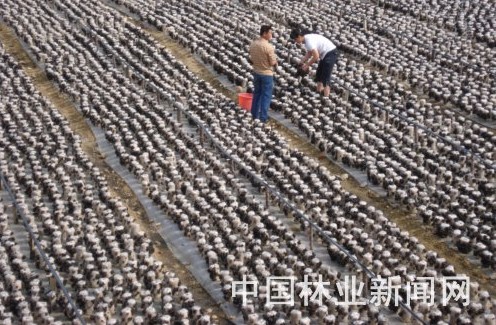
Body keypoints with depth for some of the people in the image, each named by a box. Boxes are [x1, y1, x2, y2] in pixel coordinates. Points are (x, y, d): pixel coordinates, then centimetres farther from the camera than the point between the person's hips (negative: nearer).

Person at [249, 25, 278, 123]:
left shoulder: (253, 44, -2)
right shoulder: (269, 47, -23)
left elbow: (251, 59, 8)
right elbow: (273, 63, -18)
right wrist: (276, 61, 3)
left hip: (256, 72, 6)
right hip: (266, 74, -6)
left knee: (257, 93, 20)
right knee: (266, 96, 5)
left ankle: (254, 115, 29)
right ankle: (263, 117, 9)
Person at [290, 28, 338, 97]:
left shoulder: (309, 40, -24)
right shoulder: (307, 39, 5)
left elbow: (316, 56, -25)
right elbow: (309, 53, 17)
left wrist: (307, 65, -14)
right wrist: (301, 63, 10)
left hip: (330, 53, -10)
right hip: (325, 54, 10)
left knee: (325, 77, -11)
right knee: (319, 75, 17)